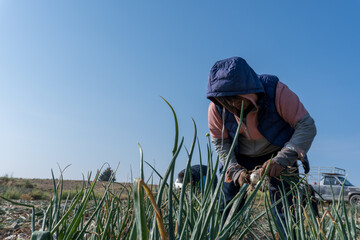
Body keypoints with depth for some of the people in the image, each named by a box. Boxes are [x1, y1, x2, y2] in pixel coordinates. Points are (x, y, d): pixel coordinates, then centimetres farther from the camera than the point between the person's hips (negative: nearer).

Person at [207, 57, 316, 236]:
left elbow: (307, 127, -23)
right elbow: (220, 143, -7)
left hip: (279, 155, -1)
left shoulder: (276, 91, -26)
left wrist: (282, 159, -35)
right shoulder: (216, 108, -18)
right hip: (239, 160, 2)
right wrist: (236, 171, -23)